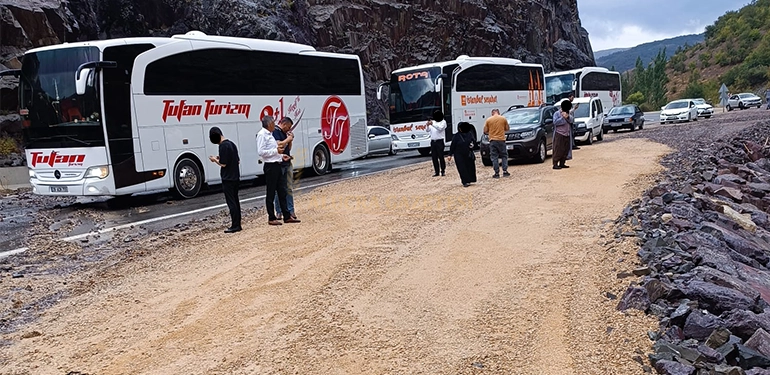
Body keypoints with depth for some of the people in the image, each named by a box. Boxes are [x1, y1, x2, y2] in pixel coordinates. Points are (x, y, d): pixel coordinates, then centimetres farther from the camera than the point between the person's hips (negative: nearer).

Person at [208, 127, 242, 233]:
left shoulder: (223, 146, -16)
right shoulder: (232, 144, 11)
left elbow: (223, 164, -18)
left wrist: (215, 160, 0)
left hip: (228, 179, -9)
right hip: (235, 177, 9)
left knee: (231, 202, -5)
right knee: (235, 201, 12)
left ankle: (235, 226, -3)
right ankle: (238, 224, 17)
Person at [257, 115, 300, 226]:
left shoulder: (269, 134, 17)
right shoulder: (262, 135, -11)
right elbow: (260, 152, -20)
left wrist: (281, 156, 11)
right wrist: (276, 151, -16)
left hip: (276, 166, 10)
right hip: (270, 166, -10)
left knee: (282, 191, 12)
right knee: (271, 193, -1)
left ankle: (287, 216, 19)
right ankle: (271, 218, 8)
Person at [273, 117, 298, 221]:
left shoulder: (284, 133, 18)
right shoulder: (275, 132, -9)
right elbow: (279, 144, -22)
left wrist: (290, 139, 5)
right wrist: (288, 139, -9)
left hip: (287, 163, 8)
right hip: (279, 164, -8)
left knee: (289, 188, 8)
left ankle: (290, 211, 13)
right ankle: (279, 212, 7)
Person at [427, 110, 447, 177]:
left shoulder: (443, 122, 2)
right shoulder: (432, 121, 13)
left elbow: (440, 128, -16)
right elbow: (428, 130, 7)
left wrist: (432, 124, -28)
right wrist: (428, 126, -14)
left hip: (439, 141, -4)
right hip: (433, 141, 4)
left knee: (441, 156, -5)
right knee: (434, 157, 4)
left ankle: (443, 171, 2)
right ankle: (436, 172, 10)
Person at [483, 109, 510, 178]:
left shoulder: (488, 120, 0)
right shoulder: (503, 119, 2)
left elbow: (485, 131, 3)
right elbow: (507, 128, 11)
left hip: (493, 140, 0)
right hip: (501, 140, 0)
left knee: (494, 157, 3)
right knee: (504, 156, 12)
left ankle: (497, 173, 1)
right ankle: (505, 171, 6)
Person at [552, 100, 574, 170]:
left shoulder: (569, 113, 15)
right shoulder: (557, 114, -2)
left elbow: (572, 120, 2)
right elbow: (555, 122, -16)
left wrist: (568, 117, -14)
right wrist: (563, 117, -15)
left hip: (567, 135, 6)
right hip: (559, 134, -6)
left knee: (566, 150, 6)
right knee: (558, 150, -10)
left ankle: (562, 163, 13)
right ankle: (555, 164, -10)